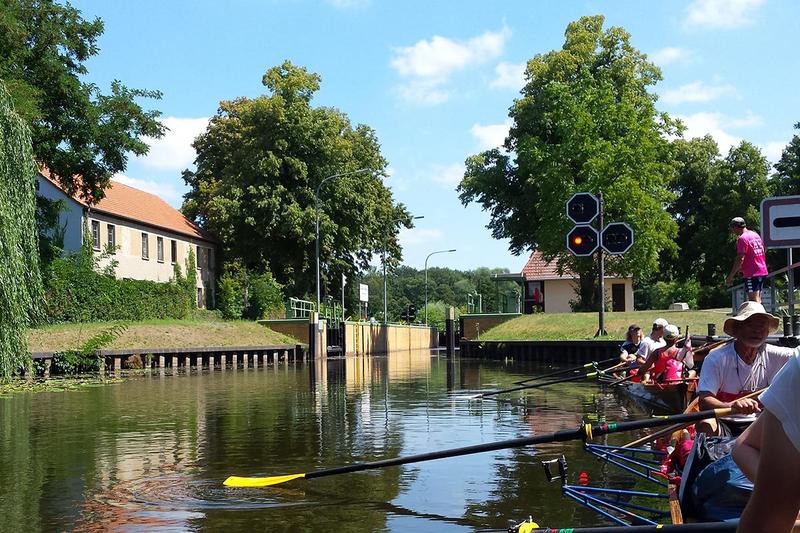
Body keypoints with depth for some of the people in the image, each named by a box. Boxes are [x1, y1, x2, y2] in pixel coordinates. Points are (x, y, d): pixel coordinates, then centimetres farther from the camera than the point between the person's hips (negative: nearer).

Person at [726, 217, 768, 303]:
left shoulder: (742, 238, -13)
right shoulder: (756, 235, 14)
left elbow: (740, 259, -19)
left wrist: (730, 277, -16)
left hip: (751, 274, -9)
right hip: (762, 271, 9)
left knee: (753, 301, -9)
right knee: (757, 300, 14)